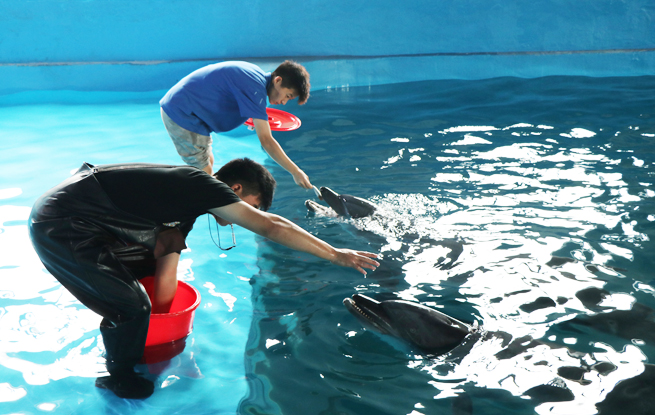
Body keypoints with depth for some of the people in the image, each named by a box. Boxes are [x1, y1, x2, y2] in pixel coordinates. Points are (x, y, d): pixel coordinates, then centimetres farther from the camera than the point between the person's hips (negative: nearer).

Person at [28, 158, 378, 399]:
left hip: (88, 222, 10)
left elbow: (165, 281, 17)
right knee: (130, 307, -10)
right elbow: (270, 226, -18)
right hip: (59, 226, -10)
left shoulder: (185, 202, 12)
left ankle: (132, 347, 39)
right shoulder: (202, 185, -16)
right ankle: (119, 379, 17)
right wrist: (335, 255, -15)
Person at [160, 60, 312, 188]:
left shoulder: (256, 74, 5)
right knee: (204, 172, -6)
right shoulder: (255, 87, -25)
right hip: (182, 114, -10)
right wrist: (296, 172, -25)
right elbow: (266, 141, -28)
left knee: (208, 162, 17)